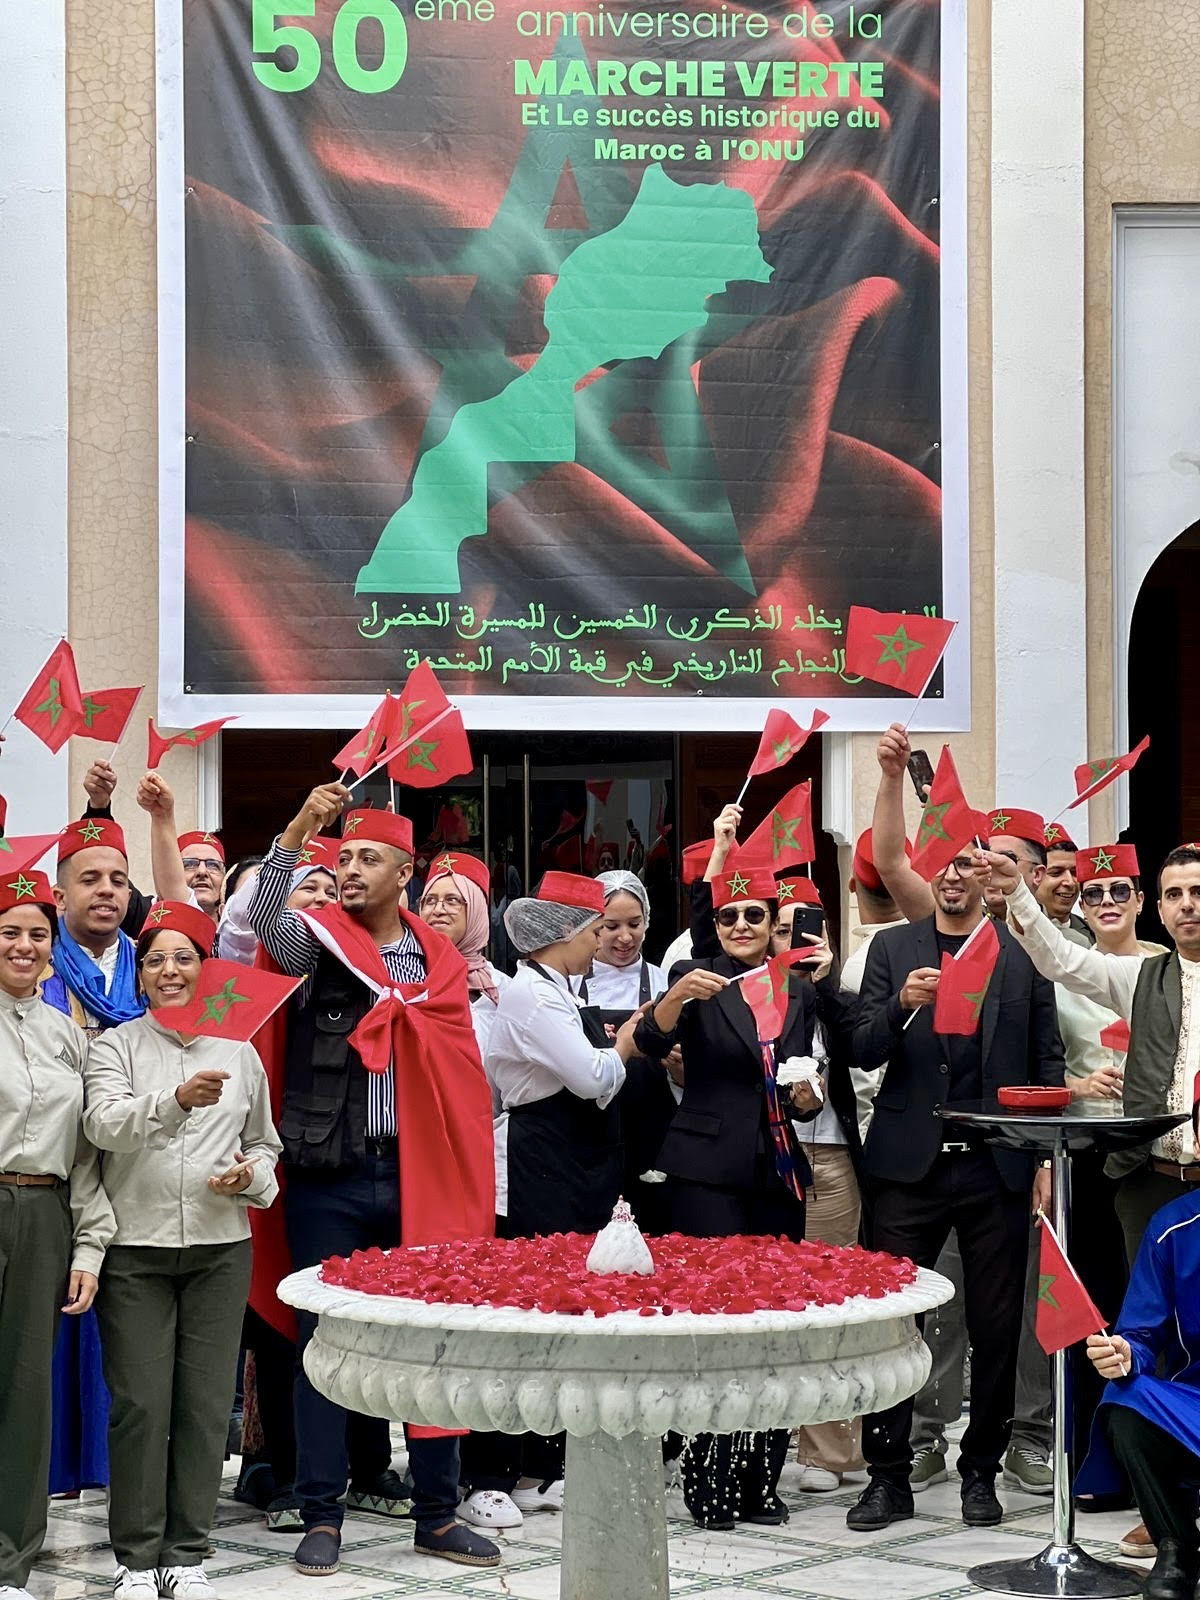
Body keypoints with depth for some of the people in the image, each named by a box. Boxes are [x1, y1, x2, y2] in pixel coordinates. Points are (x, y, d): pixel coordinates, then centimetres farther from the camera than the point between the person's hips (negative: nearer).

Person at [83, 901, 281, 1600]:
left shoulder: (239, 1051, 11)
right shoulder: (116, 1046, 3)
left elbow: (265, 1142, 19)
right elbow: (104, 1124, -15)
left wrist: (252, 1176, -4)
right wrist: (176, 1100, -32)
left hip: (220, 1246, 2)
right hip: (136, 1246, -2)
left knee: (206, 1403, 1)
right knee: (140, 1403, -3)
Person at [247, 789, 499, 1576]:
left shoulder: (442, 959, 10)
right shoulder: (319, 940, 2)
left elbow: (463, 1080, 12)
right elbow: (266, 920, -21)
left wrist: (467, 1179, 7)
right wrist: (298, 831, -31)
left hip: (419, 1178, 2)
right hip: (330, 1177, -2)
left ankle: (437, 1511, 14)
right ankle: (323, 1512, 10)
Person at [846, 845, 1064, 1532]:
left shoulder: (1024, 952, 6)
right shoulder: (893, 948, 7)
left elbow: (1048, 1061, 8)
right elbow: (866, 1053, 2)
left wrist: (1047, 1157, 1)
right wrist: (901, 1005, -18)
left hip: (997, 1166, 0)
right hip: (912, 1163, 0)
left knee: (996, 1326, 5)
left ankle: (981, 1471, 17)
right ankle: (888, 1475, 6)